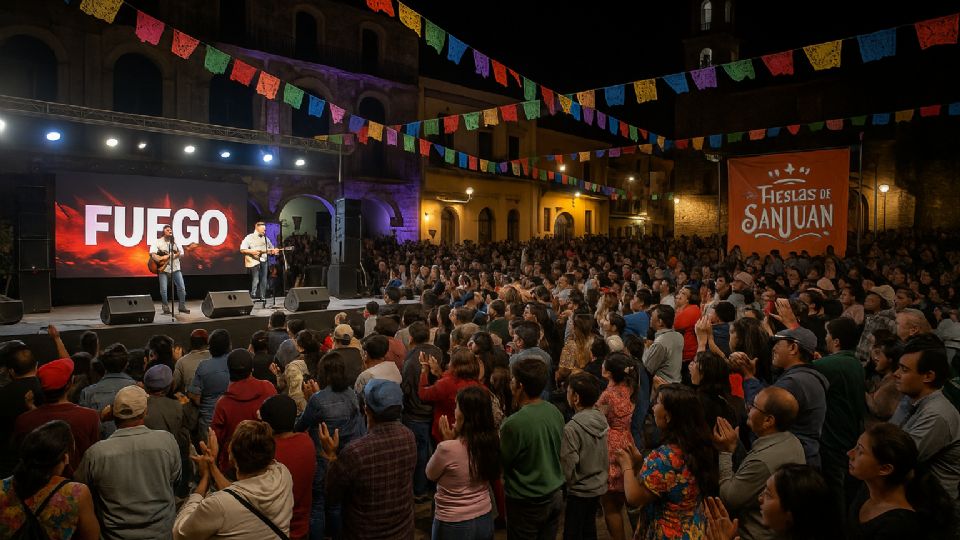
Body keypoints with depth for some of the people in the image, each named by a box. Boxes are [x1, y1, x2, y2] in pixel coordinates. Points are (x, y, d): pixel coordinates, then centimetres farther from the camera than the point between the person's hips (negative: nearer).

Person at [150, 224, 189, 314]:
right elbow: (152, 253, -7)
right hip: (163, 269, -2)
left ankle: (182, 307, 10)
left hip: (175, 268, 2)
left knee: (181, 287, -2)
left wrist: (169, 256, -10)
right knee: (163, 290, -5)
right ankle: (166, 309, 7)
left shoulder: (176, 242, 11)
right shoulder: (157, 242, 3)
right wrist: (160, 259, -22)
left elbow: (181, 254, 3)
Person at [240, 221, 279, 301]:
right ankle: (253, 297, -3)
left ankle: (263, 297, 10)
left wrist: (274, 251, 1)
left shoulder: (265, 238, 17)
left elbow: (271, 248, 23)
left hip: (264, 261, 5)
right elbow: (242, 249, -7)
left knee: (263, 281, 4)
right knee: (255, 281, -9)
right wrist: (252, 251, -20)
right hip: (254, 262, -5)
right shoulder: (249, 238, 0)